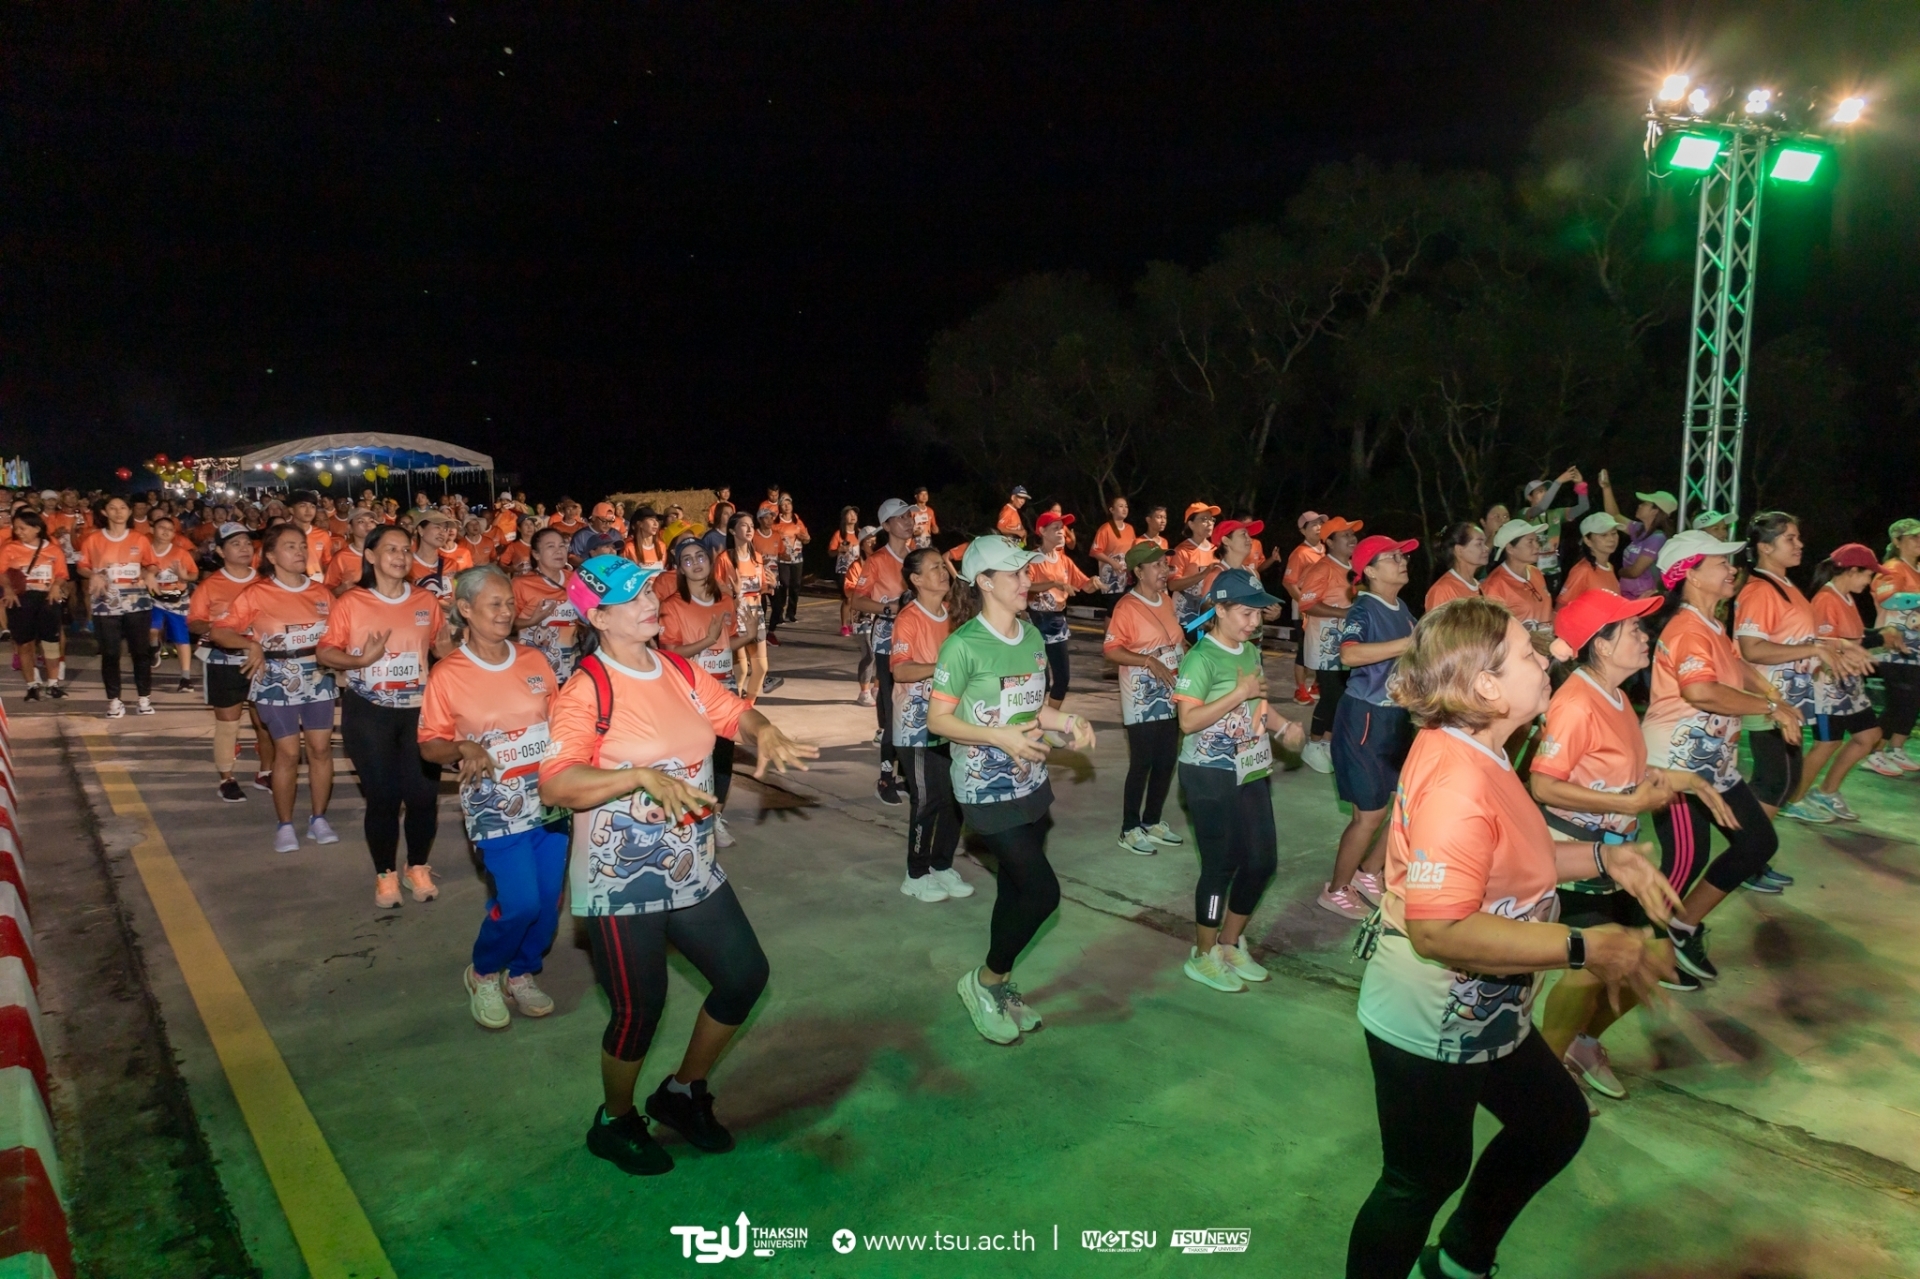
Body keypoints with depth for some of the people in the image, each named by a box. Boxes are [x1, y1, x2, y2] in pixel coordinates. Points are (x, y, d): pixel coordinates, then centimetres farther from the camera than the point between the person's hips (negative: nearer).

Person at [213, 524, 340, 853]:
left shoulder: (321, 593, 4)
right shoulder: (257, 594, -7)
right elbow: (218, 632, -9)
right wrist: (251, 644, -24)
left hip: (319, 681, 3)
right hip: (277, 683, -3)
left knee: (321, 749, 5)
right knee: (288, 753, -1)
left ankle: (319, 818, 19)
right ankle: (285, 825, 14)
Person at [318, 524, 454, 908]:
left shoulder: (427, 601, 3)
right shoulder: (351, 603, -4)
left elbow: (441, 649, 11)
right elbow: (325, 652, -4)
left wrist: (446, 646, -12)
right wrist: (360, 660, -21)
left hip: (419, 710, 2)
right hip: (369, 712, -2)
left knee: (423, 793, 0)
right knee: (382, 795, 2)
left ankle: (418, 868, 22)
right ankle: (385, 874, 21)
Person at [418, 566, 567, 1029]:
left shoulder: (534, 661, 4)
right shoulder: (447, 675, -6)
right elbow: (429, 747, -2)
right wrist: (463, 748, -22)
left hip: (550, 797, 4)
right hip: (495, 805, -4)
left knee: (549, 900, 6)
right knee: (520, 902, -12)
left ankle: (522, 973, 32)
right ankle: (482, 973, 17)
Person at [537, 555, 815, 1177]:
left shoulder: (682, 673, 3)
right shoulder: (587, 690, -17)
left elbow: (737, 713, 12)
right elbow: (555, 785, -25)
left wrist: (765, 733, -11)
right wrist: (642, 775, -35)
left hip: (692, 870, 7)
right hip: (621, 883, -7)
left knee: (745, 974, 11)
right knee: (639, 1008, 3)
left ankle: (684, 1092, 34)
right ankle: (614, 1123, 33)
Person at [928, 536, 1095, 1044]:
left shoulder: (1033, 636, 4)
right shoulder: (963, 645, -18)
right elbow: (937, 719, -15)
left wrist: (1066, 722, -5)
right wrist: (1000, 737, -26)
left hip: (1031, 784, 7)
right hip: (988, 792, -7)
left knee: (1016, 887, 14)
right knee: (1043, 892, -8)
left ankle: (999, 987, 31)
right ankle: (983, 980, 12)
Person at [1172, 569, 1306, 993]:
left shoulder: (1251, 651, 7)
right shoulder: (1201, 658, -18)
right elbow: (1188, 721, -25)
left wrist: (1283, 726, 2)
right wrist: (1239, 694, -26)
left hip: (1252, 773, 8)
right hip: (1211, 777, -8)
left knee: (1262, 860, 12)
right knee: (1221, 865, 2)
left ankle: (1230, 944, 31)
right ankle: (1203, 957, 21)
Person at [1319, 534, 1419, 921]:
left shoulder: (1402, 610, 9)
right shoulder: (1364, 609, -18)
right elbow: (1349, 655, -39)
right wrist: (1412, 643, -41)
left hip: (1396, 716, 9)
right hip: (1365, 716, -9)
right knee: (1370, 813, -1)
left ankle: (1368, 875, 31)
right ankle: (1336, 890, 17)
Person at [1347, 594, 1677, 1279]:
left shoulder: (1471, 753, 1)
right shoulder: (1455, 780, -31)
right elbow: (1438, 929, -37)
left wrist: (1604, 858, 3)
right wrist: (1585, 948, -31)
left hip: (1482, 1012, 10)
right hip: (1431, 1025, -10)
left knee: (1557, 1121, 26)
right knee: (1422, 1180, 10)